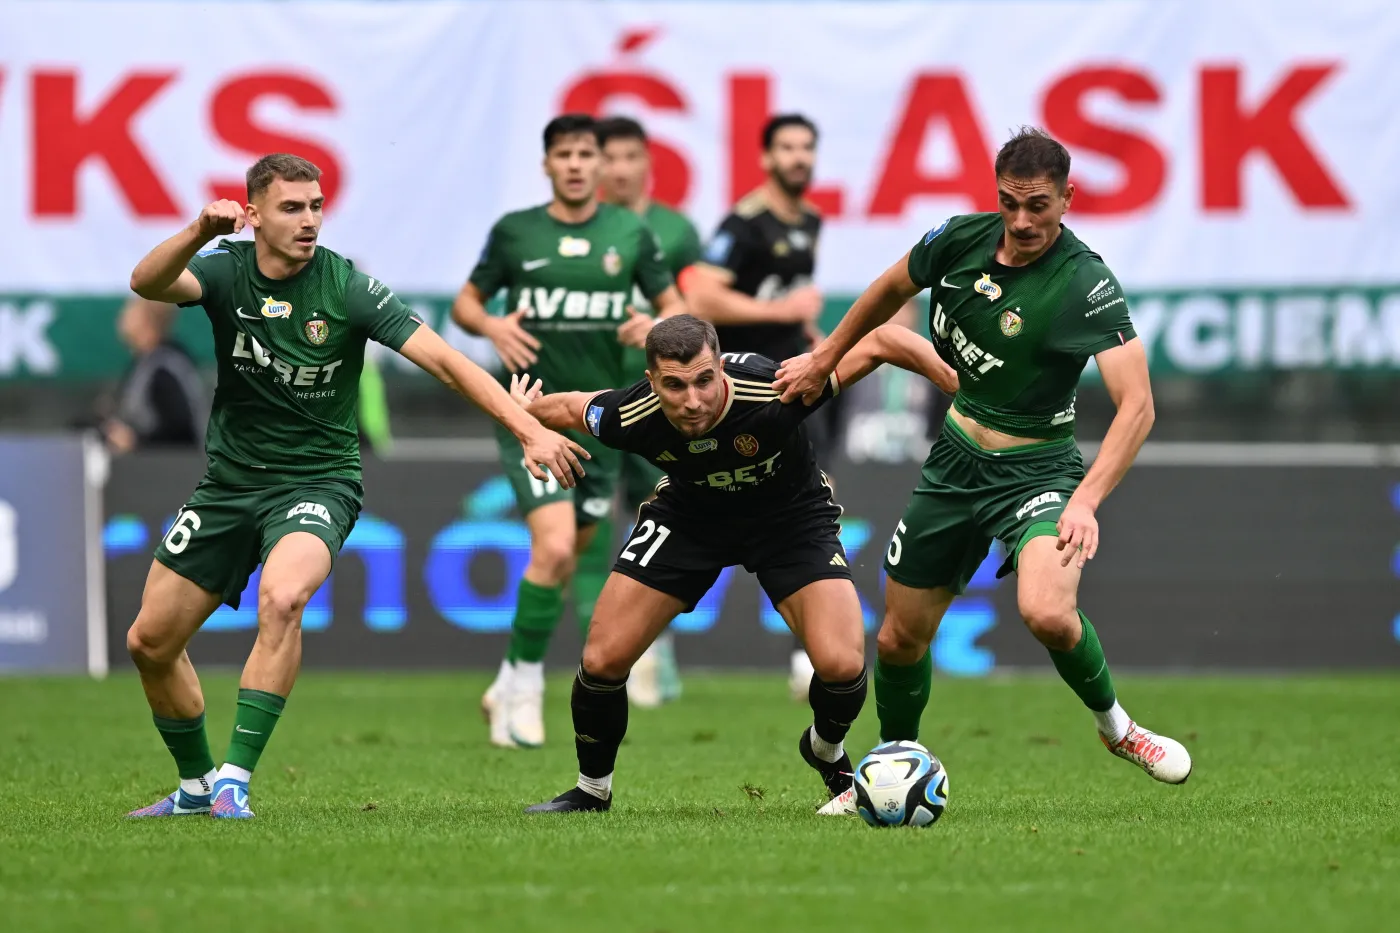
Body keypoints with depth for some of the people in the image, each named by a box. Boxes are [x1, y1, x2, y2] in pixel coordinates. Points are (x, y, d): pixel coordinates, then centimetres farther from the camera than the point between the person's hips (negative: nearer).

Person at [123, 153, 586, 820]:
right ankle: (196, 783, 29)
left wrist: (530, 429, -28)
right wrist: (199, 232, -47)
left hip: (316, 483, -4)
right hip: (230, 482, 4)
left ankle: (235, 778, -28)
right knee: (149, 641, 6)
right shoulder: (227, 269, -8)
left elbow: (444, 361, -18)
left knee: (280, 599, -34)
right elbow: (148, 283, -28)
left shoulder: (347, 288, -14)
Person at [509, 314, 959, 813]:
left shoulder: (771, 392, -38)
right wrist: (526, 410, 15)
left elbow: (878, 342, -32)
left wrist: (952, 378, -42)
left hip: (789, 514, -2)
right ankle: (591, 790, 20)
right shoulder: (629, 417, -30)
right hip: (689, 513, 2)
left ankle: (826, 751, 16)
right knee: (602, 660, -8)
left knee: (842, 665, -21)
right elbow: (571, 408, -4)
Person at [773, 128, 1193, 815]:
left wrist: (1085, 501, -39)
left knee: (1047, 613, -32)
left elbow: (1136, 405, -29)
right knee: (899, 639, 10)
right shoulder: (962, 240, -6)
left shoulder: (1086, 285, -22)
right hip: (954, 464, 5)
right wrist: (825, 359, 23)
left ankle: (1115, 726, -3)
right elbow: (891, 290, 16)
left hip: (1035, 471, -5)